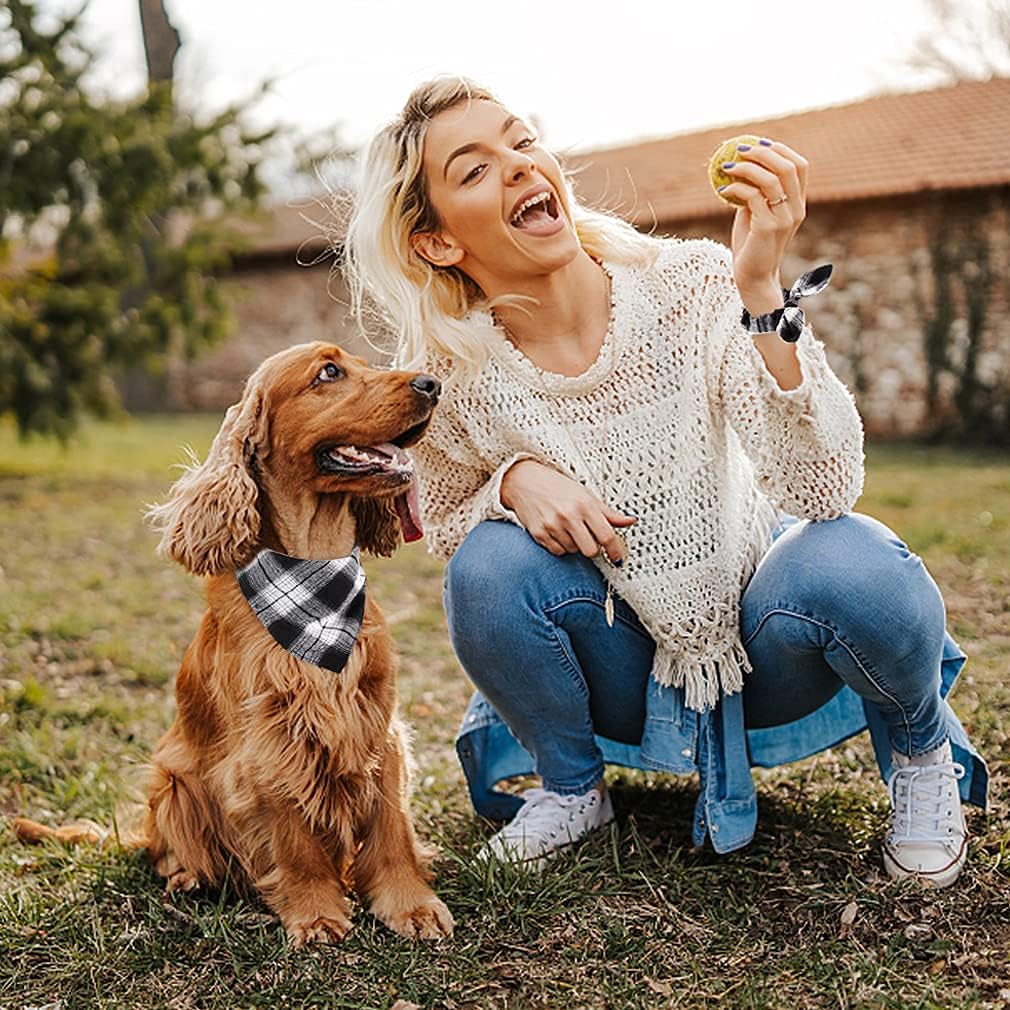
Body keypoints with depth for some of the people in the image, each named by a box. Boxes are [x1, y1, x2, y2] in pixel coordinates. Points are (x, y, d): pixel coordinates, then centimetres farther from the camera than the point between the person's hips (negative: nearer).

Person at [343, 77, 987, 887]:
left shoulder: (689, 283, -20)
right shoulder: (452, 377, -15)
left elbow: (822, 491, -28)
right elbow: (446, 528, 2)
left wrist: (760, 289, -39)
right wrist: (514, 480, -21)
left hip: (762, 653, -1)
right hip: (632, 688, 1)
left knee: (846, 565, -32)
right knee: (491, 566, -26)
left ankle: (921, 747, 4)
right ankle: (572, 789, 5)